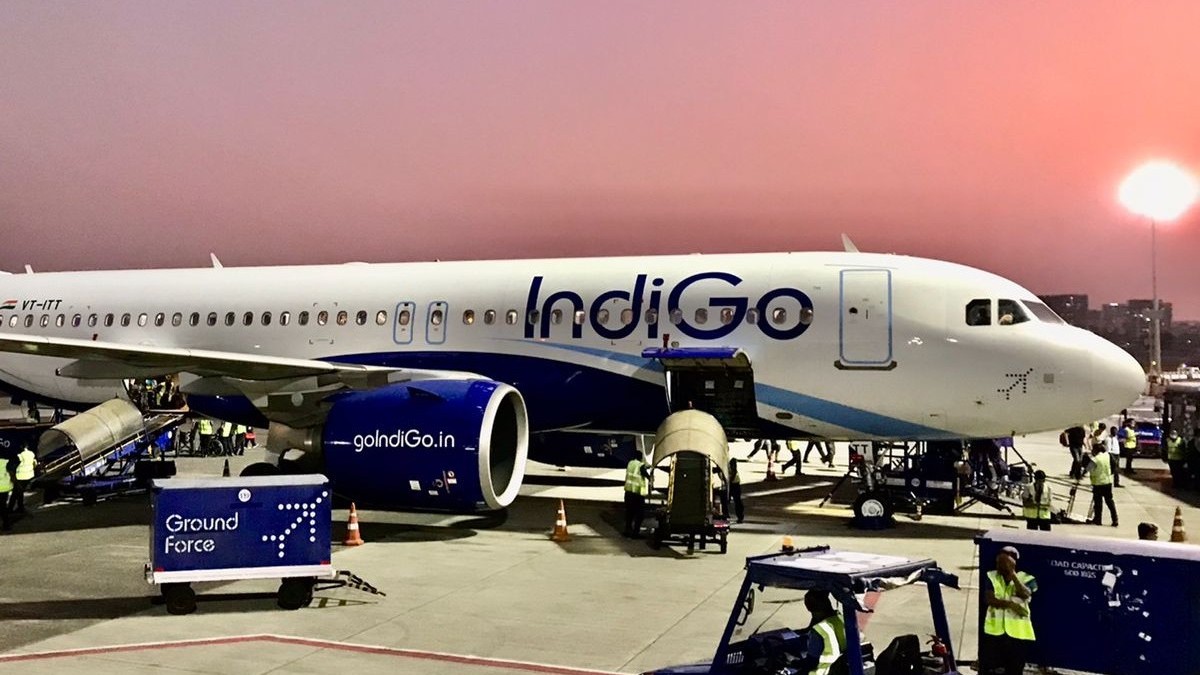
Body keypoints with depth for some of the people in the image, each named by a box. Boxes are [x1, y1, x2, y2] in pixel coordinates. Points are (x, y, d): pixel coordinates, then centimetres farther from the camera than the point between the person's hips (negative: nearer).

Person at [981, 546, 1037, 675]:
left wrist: (1012, 573, -19)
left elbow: (1025, 594, -19)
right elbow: (988, 599, -7)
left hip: (1018, 633, -1)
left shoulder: (1026, 579, 2)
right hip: (994, 630, 1)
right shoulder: (992, 577, 6)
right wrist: (1010, 604, -19)